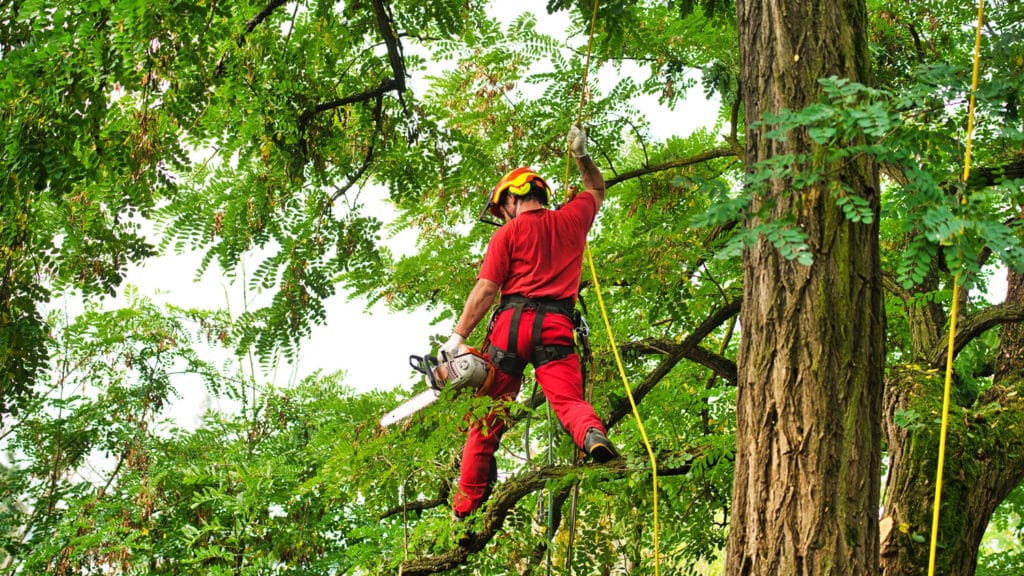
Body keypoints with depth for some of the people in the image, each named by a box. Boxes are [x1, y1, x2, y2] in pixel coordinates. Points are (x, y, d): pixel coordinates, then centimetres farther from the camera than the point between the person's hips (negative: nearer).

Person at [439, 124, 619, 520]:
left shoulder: (508, 234, 4)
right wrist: (581, 155, 40)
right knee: (568, 398, -10)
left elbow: (486, 289, -3)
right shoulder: (571, 219, 14)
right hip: (557, 326, 2)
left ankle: (467, 504, 10)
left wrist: (458, 336, -2)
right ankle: (592, 435, -46)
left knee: (489, 413, 6)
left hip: (513, 322, -2)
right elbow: (597, 190, 36)